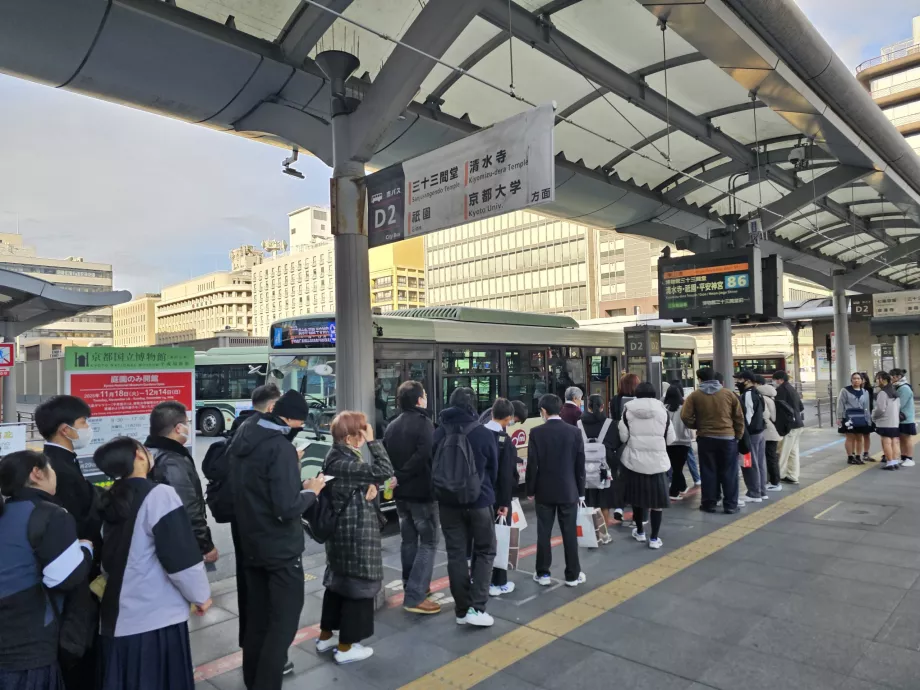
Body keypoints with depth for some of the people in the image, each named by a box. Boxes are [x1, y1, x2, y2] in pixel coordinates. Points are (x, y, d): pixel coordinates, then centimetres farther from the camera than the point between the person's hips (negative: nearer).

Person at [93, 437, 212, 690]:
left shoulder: (110, 501, 5)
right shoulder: (159, 495, -18)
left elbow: (109, 557, 16)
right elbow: (182, 557, -19)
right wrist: (201, 595, -4)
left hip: (118, 617, 7)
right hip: (157, 618, -7)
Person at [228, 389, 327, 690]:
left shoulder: (241, 440, 3)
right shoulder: (280, 447, -23)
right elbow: (287, 508, -28)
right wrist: (310, 491, -10)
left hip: (249, 545, 9)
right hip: (281, 549, -8)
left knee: (257, 618, 21)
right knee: (283, 622, 3)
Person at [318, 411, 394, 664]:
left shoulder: (342, 456, 6)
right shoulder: (342, 463, -26)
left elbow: (369, 474, 11)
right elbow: (385, 471, -31)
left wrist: (372, 485, -10)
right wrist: (373, 441, -25)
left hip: (344, 529, 10)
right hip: (355, 532, -10)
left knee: (339, 582, 20)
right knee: (358, 585, 3)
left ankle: (326, 636, 34)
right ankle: (346, 647, 16)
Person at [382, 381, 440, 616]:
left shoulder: (392, 426, 9)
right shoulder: (424, 423, -14)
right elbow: (425, 456, -26)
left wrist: (397, 478, 8)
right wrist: (400, 477, -17)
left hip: (401, 493, 8)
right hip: (422, 492, -8)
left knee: (409, 540, 17)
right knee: (428, 543, -1)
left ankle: (412, 588, 27)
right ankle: (415, 597, -4)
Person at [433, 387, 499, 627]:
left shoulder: (438, 434, -3)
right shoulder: (484, 434, -11)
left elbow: (432, 467, 6)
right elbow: (493, 470, 1)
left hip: (448, 501, 3)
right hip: (478, 500, -3)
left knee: (456, 554, 10)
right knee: (484, 552, 10)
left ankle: (462, 610, 15)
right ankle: (476, 608, 2)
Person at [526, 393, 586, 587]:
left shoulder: (536, 432, -9)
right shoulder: (575, 432, -4)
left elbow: (532, 464, -8)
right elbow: (580, 465, 0)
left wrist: (530, 490, 3)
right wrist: (581, 491, 8)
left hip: (544, 491, -1)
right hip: (569, 490, 1)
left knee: (543, 533, 7)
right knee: (570, 533, 7)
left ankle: (543, 573, 14)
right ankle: (572, 575, 15)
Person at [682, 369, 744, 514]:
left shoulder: (695, 395, -3)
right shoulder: (729, 394, 3)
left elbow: (685, 416, -8)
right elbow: (739, 418, 5)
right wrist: (738, 436, 14)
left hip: (705, 438, -1)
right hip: (728, 438, 1)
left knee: (708, 471, 8)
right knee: (729, 472, 8)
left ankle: (709, 503, 13)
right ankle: (730, 505, 11)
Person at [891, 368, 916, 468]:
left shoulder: (905, 388, -18)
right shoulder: (897, 388, 10)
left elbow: (900, 404, -22)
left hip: (906, 419, -8)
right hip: (899, 418, 8)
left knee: (907, 438, 0)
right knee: (902, 439, 12)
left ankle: (909, 459, 7)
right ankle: (903, 458, 19)